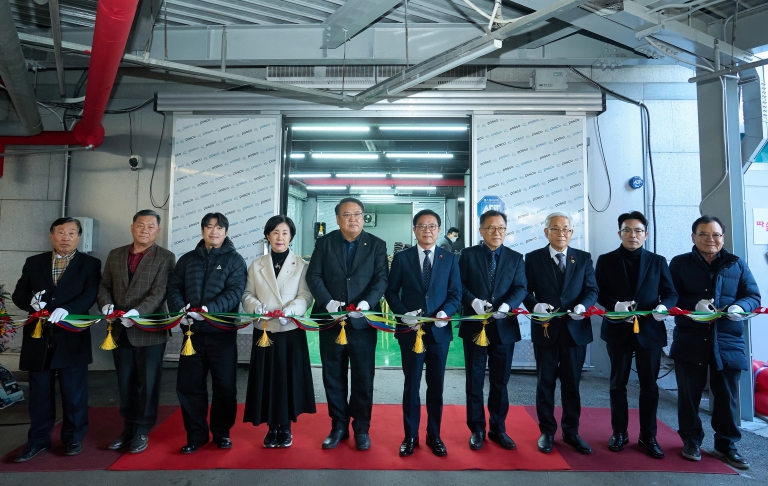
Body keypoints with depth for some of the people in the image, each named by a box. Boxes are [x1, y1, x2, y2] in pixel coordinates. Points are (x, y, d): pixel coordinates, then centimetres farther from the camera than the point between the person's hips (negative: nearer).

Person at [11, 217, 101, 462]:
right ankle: (38, 440, 27)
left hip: (72, 338, -3)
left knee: (74, 393, 7)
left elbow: (89, 295, -10)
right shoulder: (33, 262, 10)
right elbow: (18, 294, 9)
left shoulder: (90, 264, 0)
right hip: (39, 336, 3)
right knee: (39, 393, 13)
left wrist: (66, 309, -27)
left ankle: (73, 437, 22)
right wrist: (30, 301, -13)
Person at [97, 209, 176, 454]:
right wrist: (106, 304, -8)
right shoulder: (115, 255, 11)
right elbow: (104, 285, 13)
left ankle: (142, 431, 20)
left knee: (147, 383, 5)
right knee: (125, 383, 15)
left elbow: (159, 292, -14)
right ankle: (128, 428, 30)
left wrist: (137, 312, -27)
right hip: (120, 331, 5)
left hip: (149, 331, -4)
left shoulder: (165, 257, -5)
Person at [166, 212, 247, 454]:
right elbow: (174, 288, 7)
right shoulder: (187, 259, 14)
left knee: (224, 385, 4)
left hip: (222, 332, -3)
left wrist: (210, 309, -25)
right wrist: (180, 309, -13)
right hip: (193, 332, 3)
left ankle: (221, 432, 22)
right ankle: (196, 434, 22)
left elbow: (235, 292, -10)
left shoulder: (234, 260, 2)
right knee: (189, 385, 6)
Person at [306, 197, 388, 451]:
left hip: (363, 321, -1)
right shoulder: (324, 242, 3)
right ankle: (338, 426, 28)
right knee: (333, 377, 12)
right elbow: (313, 276, -3)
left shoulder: (377, 245, 1)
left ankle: (361, 428, 26)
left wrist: (367, 302, -22)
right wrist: (327, 301, -18)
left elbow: (381, 279, -5)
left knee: (363, 377, 8)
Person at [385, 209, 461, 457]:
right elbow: (391, 292, 0)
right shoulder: (401, 257, 0)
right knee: (411, 385, 10)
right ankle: (410, 436, 25)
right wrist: (404, 314, -15)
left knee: (436, 386, 13)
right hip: (410, 330, -1)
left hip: (439, 330, 1)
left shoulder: (450, 258, 3)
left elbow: (455, 294, 2)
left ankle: (434, 436, 29)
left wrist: (445, 312, -17)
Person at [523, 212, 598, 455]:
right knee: (545, 382, 10)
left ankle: (571, 431, 27)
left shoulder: (583, 258, 5)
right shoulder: (533, 258, 1)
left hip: (575, 329, 1)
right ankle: (547, 431, 24)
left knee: (571, 383, 12)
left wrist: (583, 305, -18)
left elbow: (592, 290, 2)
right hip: (545, 329, -1)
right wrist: (535, 305, -22)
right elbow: (526, 291, -2)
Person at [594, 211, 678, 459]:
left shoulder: (658, 261, 8)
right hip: (618, 330, -1)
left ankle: (648, 436, 22)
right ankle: (619, 433, 22)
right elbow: (598, 293, -2)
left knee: (649, 385, 8)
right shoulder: (606, 261, 3)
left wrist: (664, 306, -18)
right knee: (618, 383, 9)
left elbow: (670, 293, 4)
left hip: (650, 330, 1)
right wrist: (616, 305, -20)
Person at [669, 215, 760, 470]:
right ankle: (691, 440, 23)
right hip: (690, 341, -1)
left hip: (728, 341, 2)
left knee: (727, 395, 9)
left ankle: (727, 444, 26)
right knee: (689, 393, 7)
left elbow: (753, 296, 7)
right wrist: (694, 304, -19)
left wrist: (740, 307, -15)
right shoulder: (679, 263, 4)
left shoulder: (737, 264, 9)